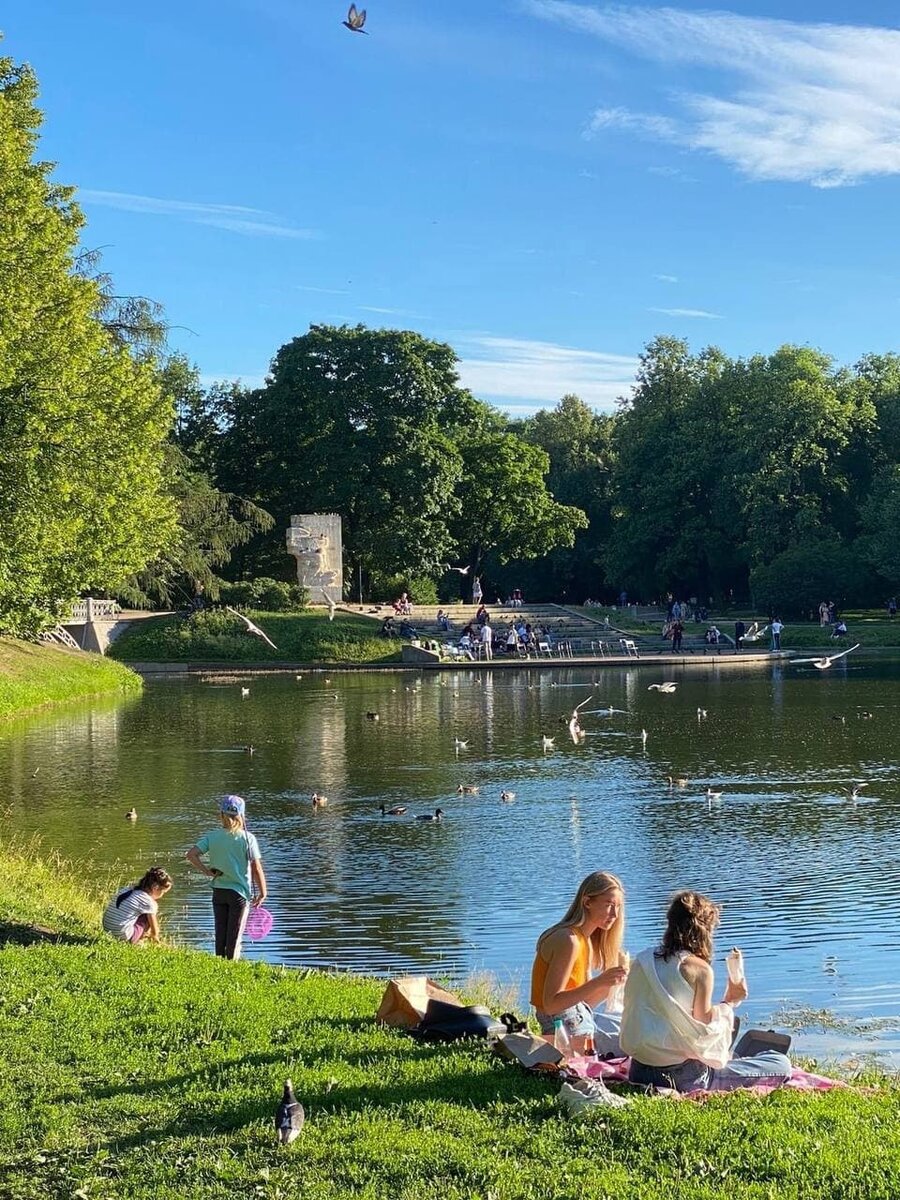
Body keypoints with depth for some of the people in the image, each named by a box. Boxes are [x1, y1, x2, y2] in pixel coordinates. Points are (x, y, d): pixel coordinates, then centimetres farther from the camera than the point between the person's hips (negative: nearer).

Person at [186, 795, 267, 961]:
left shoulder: (212, 836, -3)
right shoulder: (247, 838, -11)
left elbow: (191, 855, -11)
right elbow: (257, 869, -12)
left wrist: (207, 871, -3)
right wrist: (262, 893, -3)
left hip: (218, 892, 3)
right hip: (240, 893, -3)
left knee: (220, 935, 14)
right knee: (235, 936, 6)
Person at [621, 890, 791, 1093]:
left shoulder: (642, 960, 4)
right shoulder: (699, 968, -13)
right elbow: (703, 1027, -14)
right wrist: (729, 1002, -1)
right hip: (683, 1077, -7)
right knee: (781, 1065, -1)